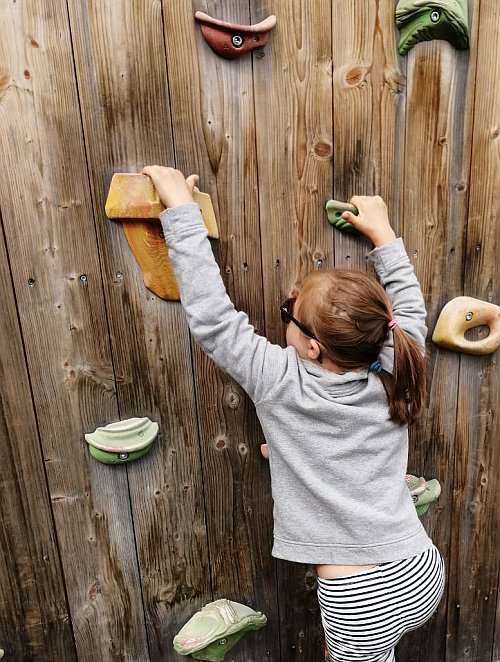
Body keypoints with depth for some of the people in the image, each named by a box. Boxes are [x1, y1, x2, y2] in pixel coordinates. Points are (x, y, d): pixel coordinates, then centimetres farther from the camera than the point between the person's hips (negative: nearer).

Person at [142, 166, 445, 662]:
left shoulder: (280, 383, -22)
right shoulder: (392, 374, -10)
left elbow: (210, 315, -18)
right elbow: (410, 310, 9)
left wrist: (180, 206, -12)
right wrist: (383, 233, 15)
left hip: (362, 602, -4)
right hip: (422, 574, 5)